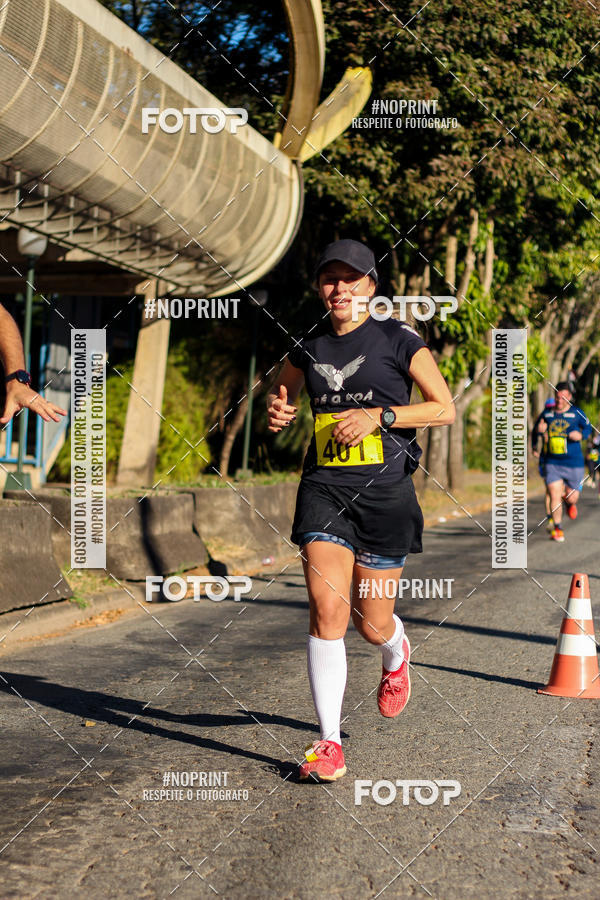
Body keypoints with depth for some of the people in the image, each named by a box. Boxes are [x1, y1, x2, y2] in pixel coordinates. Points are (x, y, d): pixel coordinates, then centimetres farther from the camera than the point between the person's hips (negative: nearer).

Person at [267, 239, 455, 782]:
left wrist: (378, 415, -12)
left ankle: (396, 651, 45)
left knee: (371, 624, 5)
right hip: (324, 488, 2)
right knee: (327, 610, -13)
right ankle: (329, 743, -6)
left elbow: (445, 409, 0)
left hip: (384, 492, -2)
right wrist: (278, 416, 2)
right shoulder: (308, 349, 10)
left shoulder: (399, 341, 0)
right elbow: (280, 396, 27)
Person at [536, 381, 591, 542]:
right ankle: (557, 528, 4)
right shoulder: (547, 414, 5)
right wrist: (540, 430, -6)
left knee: (572, 497, 2)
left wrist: (581, 435, -14)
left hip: (573, 464, -1)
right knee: (555, 495, -10)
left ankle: (570, 504, 42)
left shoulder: (576, 413, -2)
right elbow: (539, 429, 19)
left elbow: (588, 428, 8)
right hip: (552, 463, 1)